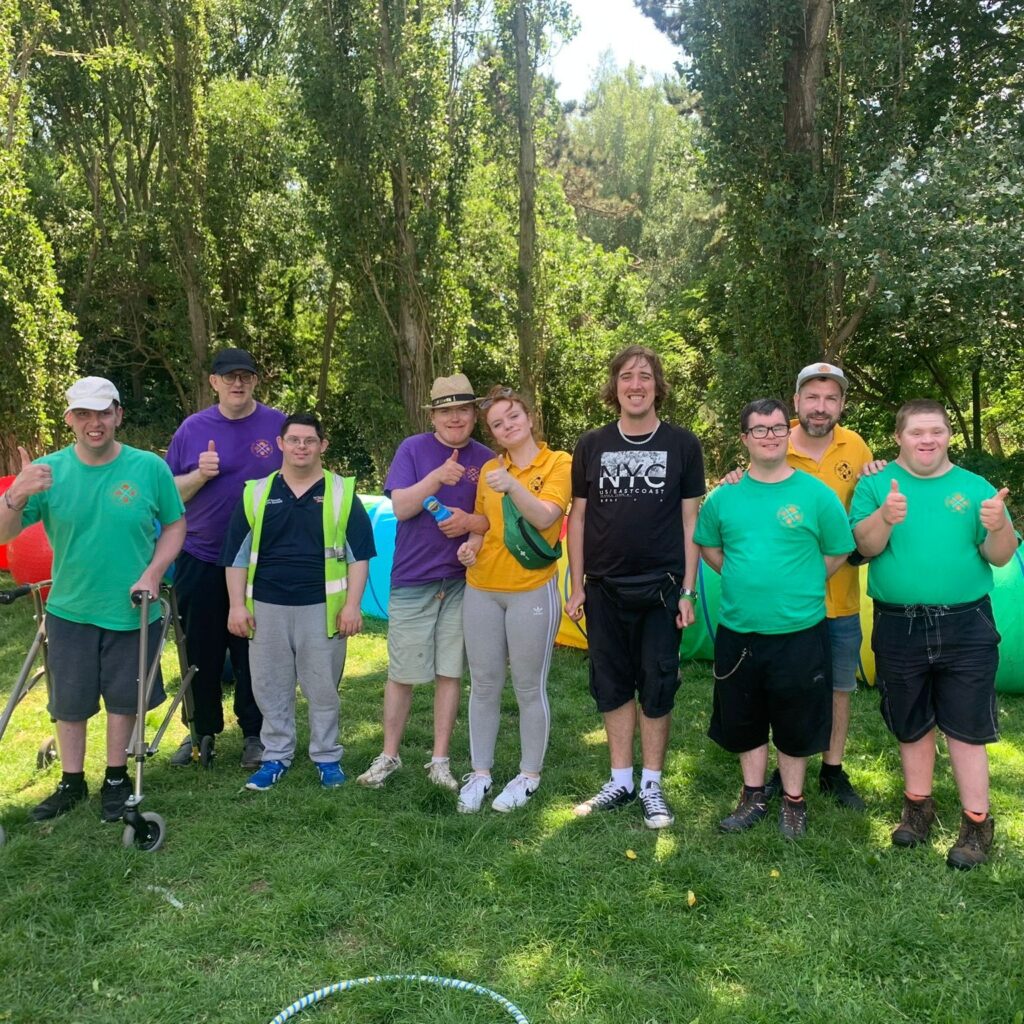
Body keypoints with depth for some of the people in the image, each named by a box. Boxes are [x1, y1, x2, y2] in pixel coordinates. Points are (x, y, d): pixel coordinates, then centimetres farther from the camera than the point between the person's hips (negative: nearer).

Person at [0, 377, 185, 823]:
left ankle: (116, 780, 32)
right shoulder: (48, 471, -7)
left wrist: (153, 573, -14)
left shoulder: (149, 468, -10)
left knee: (122, 698, 14)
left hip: (132, 610, -1)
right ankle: (72, 782, 31)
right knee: (69, 701, 13)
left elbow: (174, 525, 0)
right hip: (70, 609, 1)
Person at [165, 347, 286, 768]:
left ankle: (255, 733, 22)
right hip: (200, 561, 2)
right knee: (201, 653, 11)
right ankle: (202, 730, 27)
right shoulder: (192, 428, 2)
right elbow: (170, 494, 4)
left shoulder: (278, 426, -2)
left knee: (254, 653, 7)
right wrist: (200, 474, -14)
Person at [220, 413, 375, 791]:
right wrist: (237, 604, 1)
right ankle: (276, 756, 23)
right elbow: (236, 554, 8)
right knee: (270, 687, 9)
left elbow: (359, 554, 2)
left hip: (322, 608, -2)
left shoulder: (342, 493, 2)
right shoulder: (256, 493, 6)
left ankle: (327, 757, 20)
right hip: (267, 607, 2)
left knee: (322, 688, 6)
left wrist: (352, 604, -5)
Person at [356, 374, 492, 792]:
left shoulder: (485, 459, 3)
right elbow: (400, 507, -12)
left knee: (449, 672, 7)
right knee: (402, 673, 6)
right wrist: (437, 477, -26)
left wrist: (471, 522, -18)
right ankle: (388, 755, 22)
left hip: (461, 581, 2)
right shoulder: (413, 449, -3)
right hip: (412, 580, -2)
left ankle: (439, 761, 18)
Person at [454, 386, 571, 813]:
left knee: (529, 688, 4)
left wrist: (513, 485, -33)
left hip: (532, 592, -4)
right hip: (481, 590, 4)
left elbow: (546, 517, -18)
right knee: (484, 686, 9)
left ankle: (529, 776, 19)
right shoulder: (489, 469, 10)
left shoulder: (558, 463, -3)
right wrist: (471, 544, 0)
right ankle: (480, 773, 22)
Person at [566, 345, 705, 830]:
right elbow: (578, 516, 7)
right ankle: (620, 781, 23)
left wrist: (688, 590, -3)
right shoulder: (591, 445, 4)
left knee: (657, 688, 5)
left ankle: (652, 787, 18)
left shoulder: (682, 444, 0)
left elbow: (690, 519, 1)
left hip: (661, 588, -2)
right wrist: (577, 585, 3)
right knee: (611, 685, 9)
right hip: (604, 589, 2)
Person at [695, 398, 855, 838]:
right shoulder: (724, 496, 2)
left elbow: (837, 554, 2)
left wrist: (798, 587, -1)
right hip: (738, 632, 3)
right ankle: (753, 796, 33)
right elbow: (709, 547, 15)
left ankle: (793, 801, 29)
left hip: (799, 633, -2)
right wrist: (747, 580, 7)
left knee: (796, 723, 10)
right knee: (743, 719, 14)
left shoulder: (817, 494, -6)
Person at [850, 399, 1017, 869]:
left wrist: (999, 526, -21)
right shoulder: (875, 484, 2)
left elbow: (1000, 556, 0)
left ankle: (976, 823, 14)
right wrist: (885, 517, -32)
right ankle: (918, 805, 31)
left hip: (966, 627, 0)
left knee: (966, 727, 2)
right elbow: (865, 546, -11)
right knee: (912, 724, 14)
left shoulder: (975, 487, 4)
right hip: (899, 629, 1)